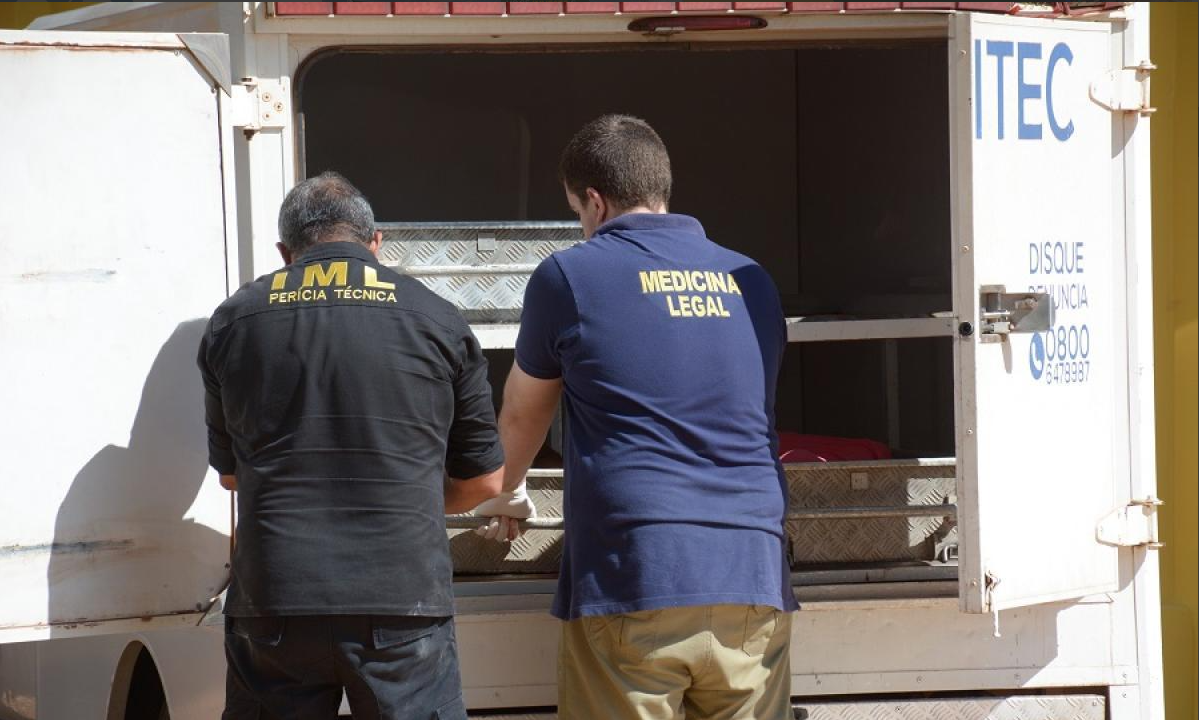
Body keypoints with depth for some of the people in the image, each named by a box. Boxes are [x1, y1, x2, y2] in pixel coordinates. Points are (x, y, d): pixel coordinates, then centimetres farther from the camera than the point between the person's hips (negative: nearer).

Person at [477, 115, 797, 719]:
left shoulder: (570, 277, 3)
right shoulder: (751, 283, 16)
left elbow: (521, 414, 19)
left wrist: (505, 494, 40)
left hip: (634, 583, -4)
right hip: (755, 580, 4)